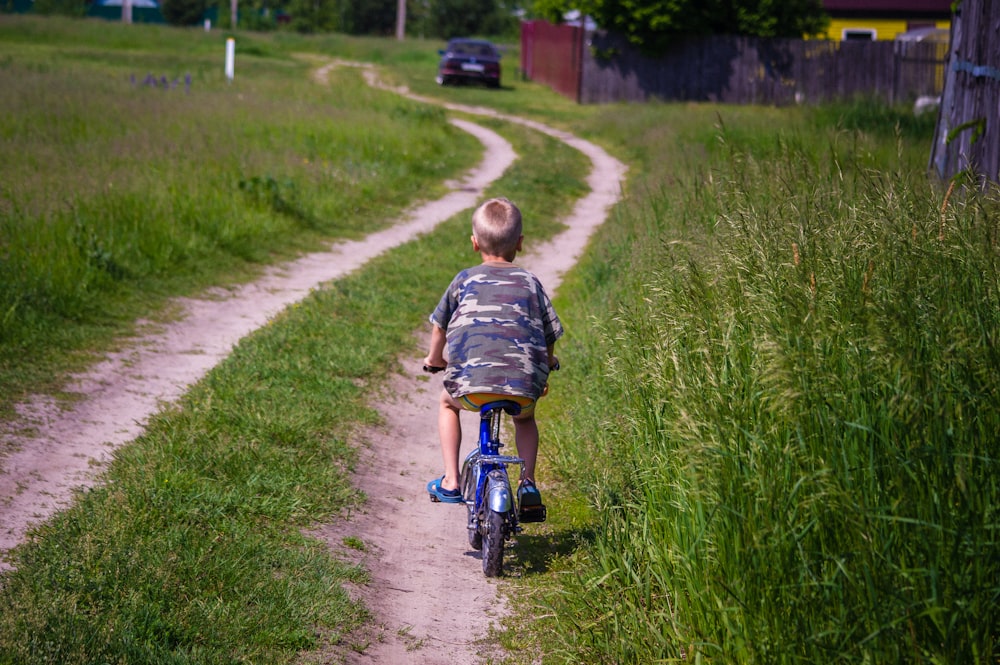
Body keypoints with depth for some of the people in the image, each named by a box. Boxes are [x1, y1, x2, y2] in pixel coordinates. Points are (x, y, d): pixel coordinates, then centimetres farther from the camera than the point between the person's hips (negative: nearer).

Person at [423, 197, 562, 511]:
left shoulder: (465, 280, 14)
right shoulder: (530, 282, 15)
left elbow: (439, 326, 24)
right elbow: (550, 335, 16)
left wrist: (434, 359, 44)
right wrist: (546, 367, 38)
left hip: (470, 383, -1)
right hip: (523, 387, 1)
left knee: (447, 403, 33)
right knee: (525, 418, 36)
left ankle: (450, 482, 23)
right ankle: (527, 482, 17)